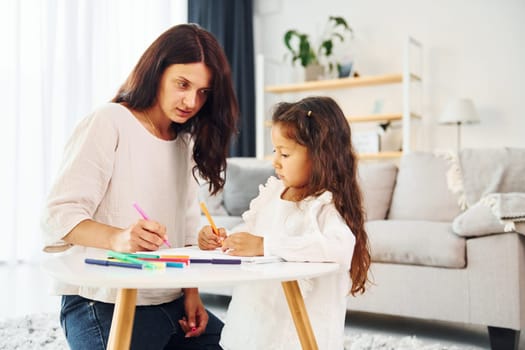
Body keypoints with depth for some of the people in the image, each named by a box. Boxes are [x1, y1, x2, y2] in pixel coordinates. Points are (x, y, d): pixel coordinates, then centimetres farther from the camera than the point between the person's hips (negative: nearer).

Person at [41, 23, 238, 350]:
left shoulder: (186, 141, 11)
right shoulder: (109, 122, -10)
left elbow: (187, 229, 11)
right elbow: (58, 216, -17)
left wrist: (192, 292, -2)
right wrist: (118, 238, -35)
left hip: (172, 302, 7)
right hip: (104, 306, -6)